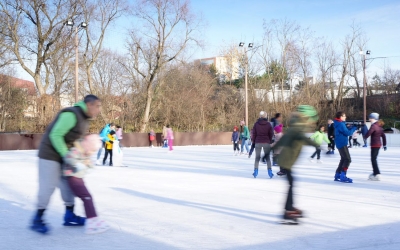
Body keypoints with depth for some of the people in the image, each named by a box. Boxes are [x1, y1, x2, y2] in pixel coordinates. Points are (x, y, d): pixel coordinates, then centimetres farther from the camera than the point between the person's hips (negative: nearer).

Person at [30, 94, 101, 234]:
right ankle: (37, 219, 2)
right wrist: (66, 155, -24)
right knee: (48, 186, -8)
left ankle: (69, 216, 18)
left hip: (63, 154, 10)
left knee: (67, 184, 10)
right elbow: (55, 135, -26)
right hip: (50, 153, -9)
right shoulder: (71, 115, -24)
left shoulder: (85, 120, 7)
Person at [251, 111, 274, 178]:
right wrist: (270, 142, 11)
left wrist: (254, 141, 10)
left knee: (257, 157, 9)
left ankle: (256, 171, 4)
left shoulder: (256, 124, -3)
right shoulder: (268, 124, -4)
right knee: (267, 157, 8)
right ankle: (269, 171, 1)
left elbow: (254, 133, 0)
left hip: (258, 142, 0)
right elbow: (271, 134, 0)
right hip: (266, 142, 0)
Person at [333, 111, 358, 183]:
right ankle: (343, 176, -14)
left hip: (341, 144, 11)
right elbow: (348, 133, -19)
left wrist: (352, 128, 3)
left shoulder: (339, 124, 15)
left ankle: (337, 175, 20)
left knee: (343, 159, 17)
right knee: (348, 159, -12)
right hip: (342, 144, -11)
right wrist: (354, 128, -5)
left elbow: (346, 130, 17)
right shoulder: (341, 124, -17)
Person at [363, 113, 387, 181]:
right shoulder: (379, 126, 11)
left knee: (373, 160, -5)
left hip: (374, 145, -9)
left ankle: (377, 175, -7)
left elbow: (368, 134, -21)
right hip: (378, 145, 9)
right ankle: (375, 173, 27)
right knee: (374, 159, 18)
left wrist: (365, 137, 1)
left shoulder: (373, 126, -16)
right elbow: (383, 136, 15)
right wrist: (384, 145, 21)